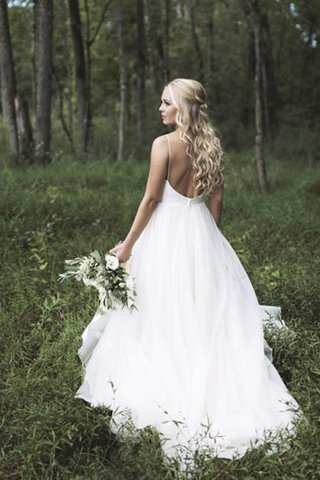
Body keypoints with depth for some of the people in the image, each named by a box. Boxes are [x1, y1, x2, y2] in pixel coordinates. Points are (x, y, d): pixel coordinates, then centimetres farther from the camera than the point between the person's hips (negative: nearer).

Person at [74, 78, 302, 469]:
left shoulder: (164, 144, -14)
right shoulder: (211, 146, 3)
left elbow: (151, 199, -14)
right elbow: (216, 198, 7)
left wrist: (127, 245, -6)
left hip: (167, 232, -5)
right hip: (202, 231, 6)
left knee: (163, 315, 6)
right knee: (208, 311, 14)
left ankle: (165, 387, 14)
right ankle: (213, 383, 20)